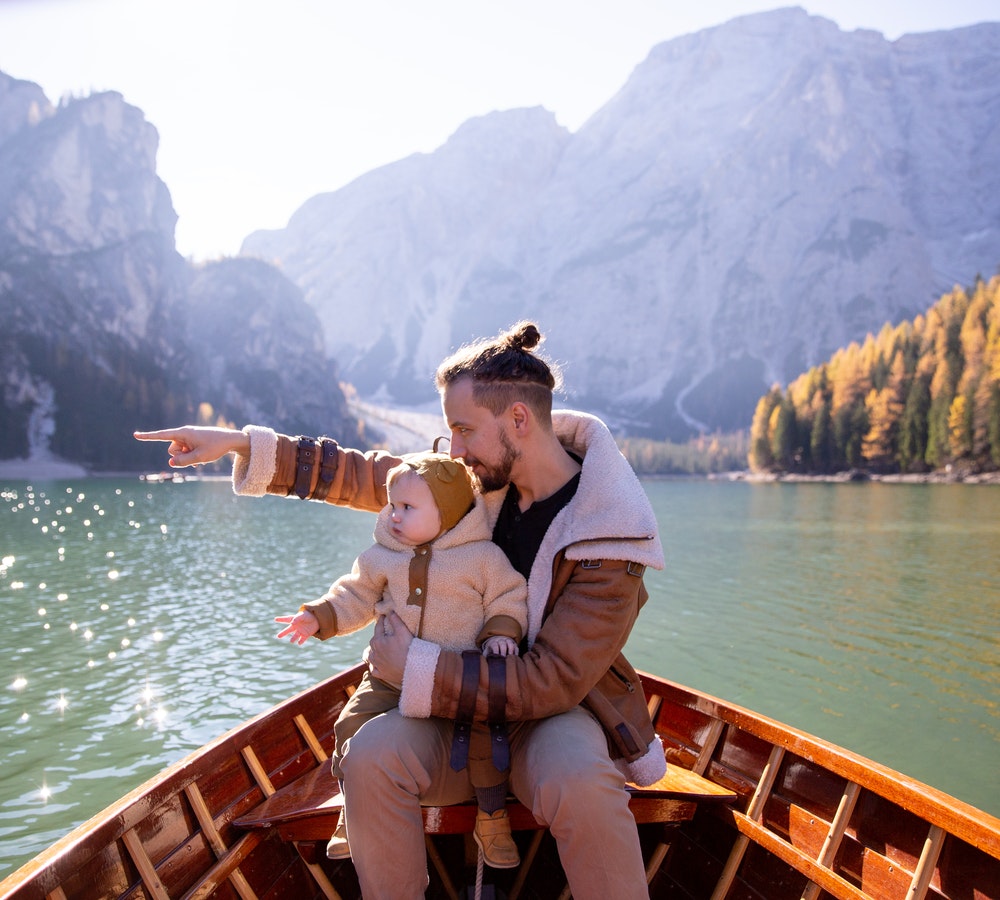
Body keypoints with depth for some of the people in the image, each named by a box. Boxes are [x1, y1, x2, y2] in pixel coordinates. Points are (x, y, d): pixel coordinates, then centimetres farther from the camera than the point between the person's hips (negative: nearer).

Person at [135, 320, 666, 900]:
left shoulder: (608, 540, -21)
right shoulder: (484, 476, -4)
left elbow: (553, 681, -22)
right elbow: (369, 476, 2)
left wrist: (417, 669, -22)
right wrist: (243, 445, -1)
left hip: (553, 708, -4)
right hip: (464, 703, 4)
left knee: (580, 784, -37)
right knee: (371, 757, -24)